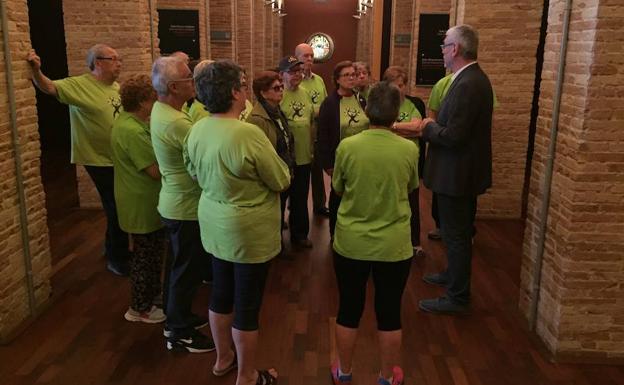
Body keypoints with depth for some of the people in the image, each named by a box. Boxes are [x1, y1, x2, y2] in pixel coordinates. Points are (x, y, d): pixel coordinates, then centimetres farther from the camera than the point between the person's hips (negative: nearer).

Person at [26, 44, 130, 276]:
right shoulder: (79, 85, -14)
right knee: (116, 209, 0)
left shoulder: (116, 87, 9)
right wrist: (36, 71, -46)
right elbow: (49, 87, -28)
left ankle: (116, 250, 40)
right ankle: (116, 258, 20)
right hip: (101, 160, -7)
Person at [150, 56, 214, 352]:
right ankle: (180, 334, 20)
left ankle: (176, 318, 39)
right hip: (187, 207, -10)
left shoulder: (161, 110, 4)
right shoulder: (177, 123, -28)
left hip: (174, 202, 10)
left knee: (178, 264, 22)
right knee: (188, 270, 5)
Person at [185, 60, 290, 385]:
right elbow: (281, 181, -14)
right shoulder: (248, 133, -26)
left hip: (215, 224, 8)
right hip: (248, 231, -8)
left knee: (222, 292, 21)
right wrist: (267, 168, 5)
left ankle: (223, 358, 40)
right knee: (247, 303, 7)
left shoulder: (197, 130, -3)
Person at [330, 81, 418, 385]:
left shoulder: (347, 146, -12)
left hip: (351, 243, 0)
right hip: (394, 245, 0)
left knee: (349, 310, 17)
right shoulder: (409, 149, -11)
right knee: (389, 313, 16)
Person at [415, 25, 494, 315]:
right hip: (465, 170, 10)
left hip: (457, 173, -10)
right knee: (458, 232, 24)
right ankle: (454, 275, 42)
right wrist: (433, 126, 1)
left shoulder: (467, 85, -25)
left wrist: (428, 128, -10)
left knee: (456, 234, 2)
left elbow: (453, 136, -27)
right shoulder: (474, 78, 8)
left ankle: (457, 298, 15)